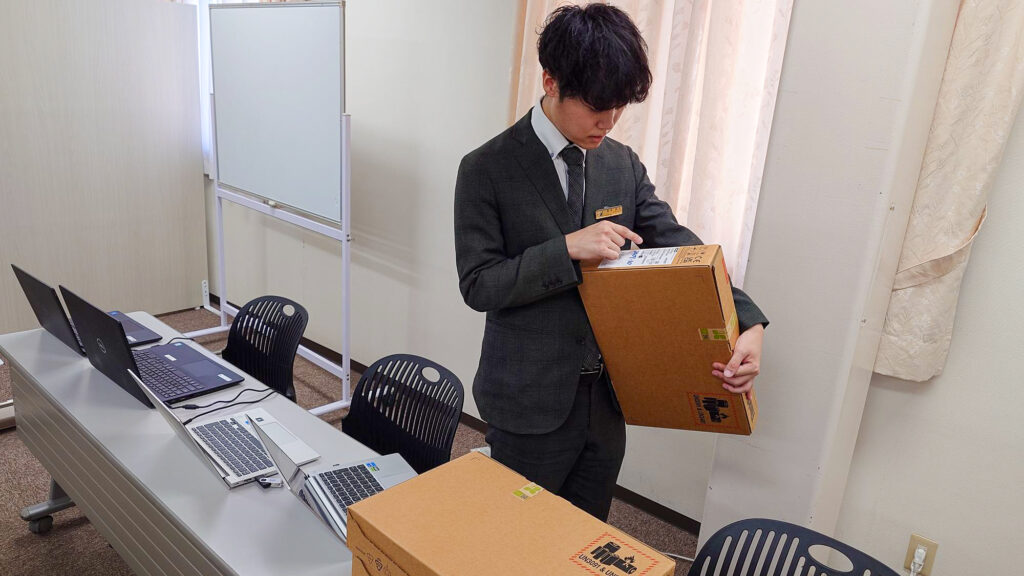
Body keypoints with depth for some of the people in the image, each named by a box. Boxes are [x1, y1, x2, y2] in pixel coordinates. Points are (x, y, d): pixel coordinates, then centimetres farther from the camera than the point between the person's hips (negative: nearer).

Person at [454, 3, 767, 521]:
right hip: (530, 402, -4)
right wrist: (566, 250, -27)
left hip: (607, 398, 5)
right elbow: (477, 284, -14)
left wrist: (748, 323, -18)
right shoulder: (487, 169, -12)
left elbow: (678, 247, -2)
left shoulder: (623, 164, 2)